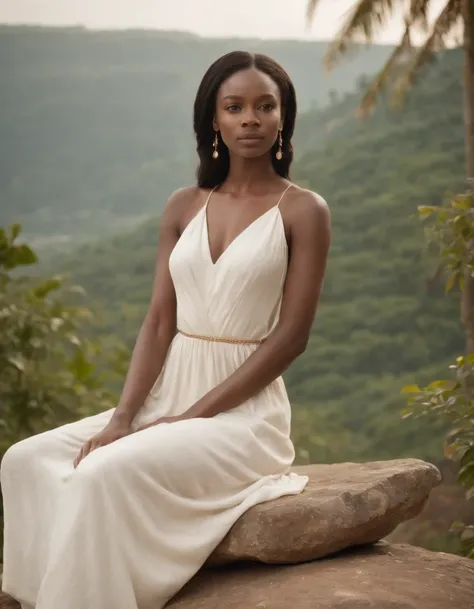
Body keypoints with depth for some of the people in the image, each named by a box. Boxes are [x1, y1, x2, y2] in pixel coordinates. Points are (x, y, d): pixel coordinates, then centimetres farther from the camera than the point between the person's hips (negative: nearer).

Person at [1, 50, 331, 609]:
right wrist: (122, 417, -11)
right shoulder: (184, 208, 10)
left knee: (106, 474, -28)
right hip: (167, 394, 6)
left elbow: (290, 336, -9)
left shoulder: (303, 211, -3)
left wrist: (191, 417, -14)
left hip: (243, 411, -5)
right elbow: (158, 322, 5)